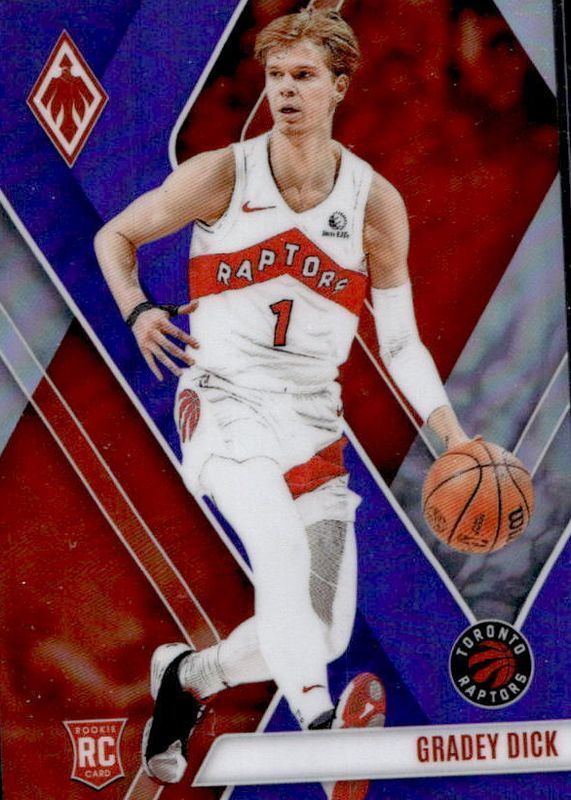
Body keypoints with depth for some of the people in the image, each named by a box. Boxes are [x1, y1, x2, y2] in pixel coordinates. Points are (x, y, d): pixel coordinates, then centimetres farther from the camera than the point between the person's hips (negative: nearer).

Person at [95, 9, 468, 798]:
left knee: (325, 634, 2)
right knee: (280, 542, -33)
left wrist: (457, 439, -6)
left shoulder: (376, 202, 0)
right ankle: (319, 720, -37)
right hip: (224, 401, -3)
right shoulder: (220, 176, -5)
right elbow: (115, 236, 8)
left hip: (313, 420, 3)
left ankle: (186, 675, 27)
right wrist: (138, 311, -11)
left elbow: (400, 343, 4)